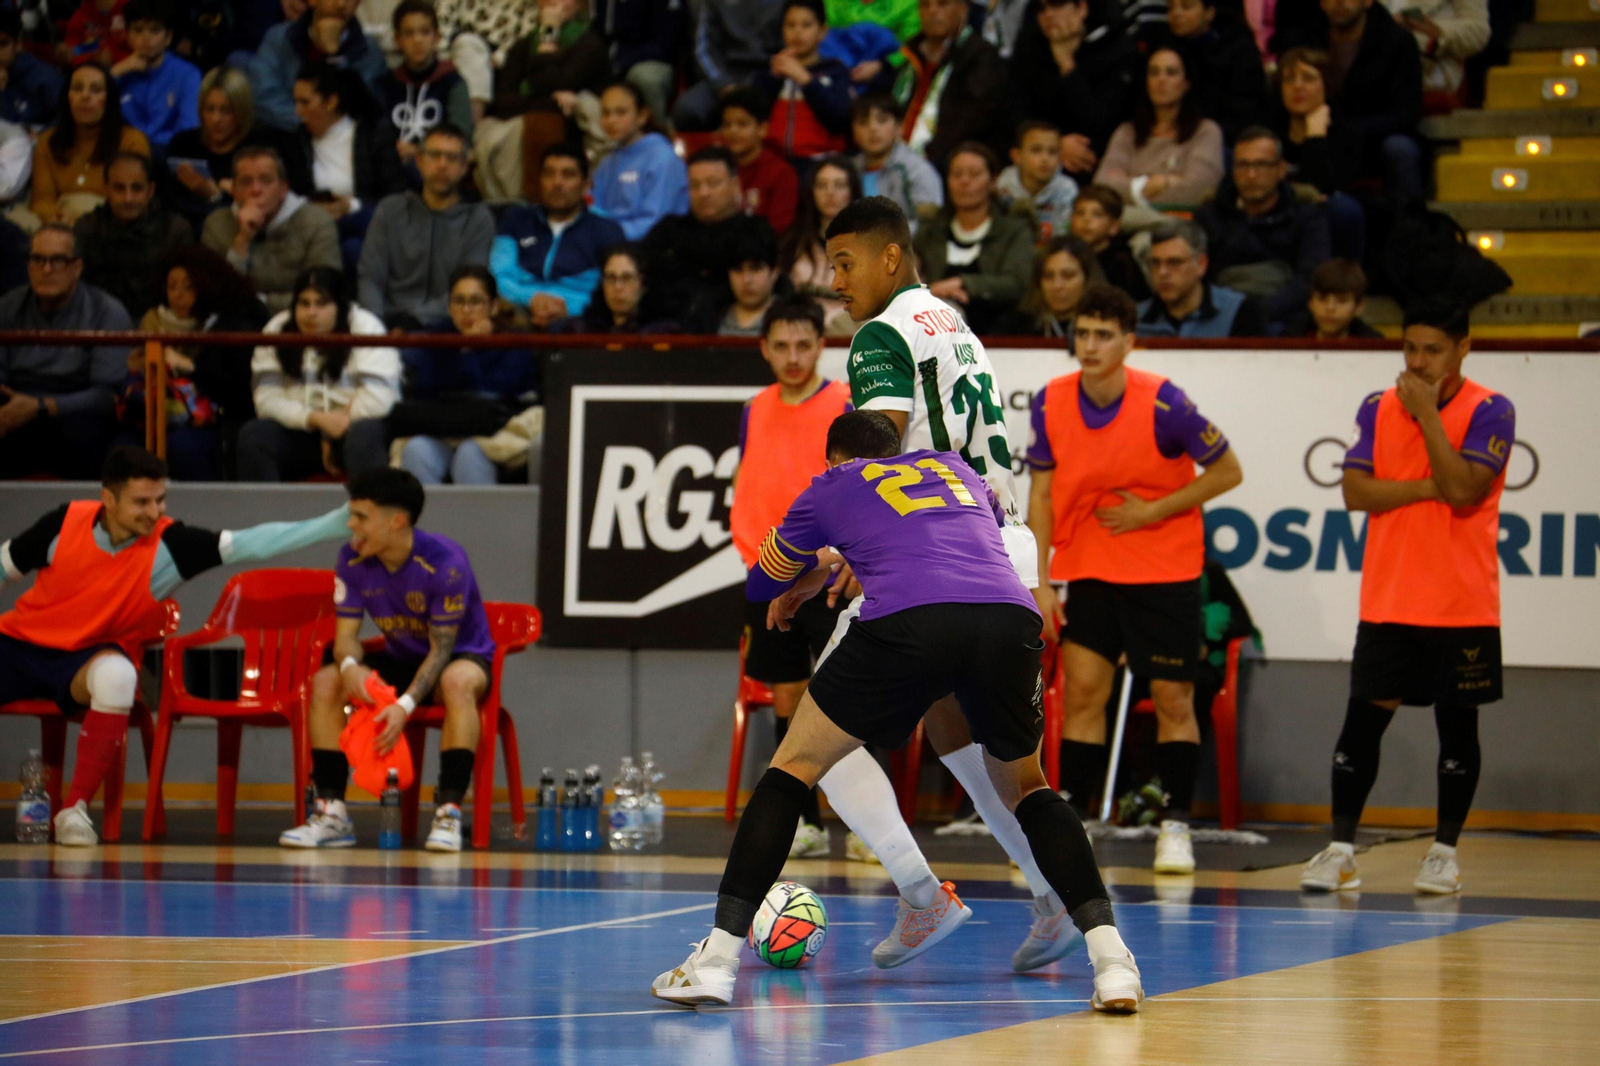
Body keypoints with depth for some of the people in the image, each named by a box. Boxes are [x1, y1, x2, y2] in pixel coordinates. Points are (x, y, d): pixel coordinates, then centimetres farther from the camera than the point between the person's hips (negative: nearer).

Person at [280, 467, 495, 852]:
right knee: (325, 682, -17)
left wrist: (406, 705, -39)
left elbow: (441, 649, -25)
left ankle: (448, 812, -37)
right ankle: (332, 813, -15)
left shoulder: (444, 562, -27)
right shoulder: (353, 560, -11)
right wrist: (350, 666, -34)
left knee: (457, 682, -41)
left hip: (462, 655, -6)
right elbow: (346, 633, -8)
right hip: (402, 658, 6)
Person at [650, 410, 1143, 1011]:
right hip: (1011, 618, 3)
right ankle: (1111, 960, 9)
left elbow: (759, 585, 38)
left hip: (910, 623, -3)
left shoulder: (834, 486, 26)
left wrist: (820, 568, 61)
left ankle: (717, 960, 7)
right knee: (1026, 791, 26)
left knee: (792, 770, 15)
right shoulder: (954, 467, 35)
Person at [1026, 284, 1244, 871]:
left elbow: (1228, 471, -9)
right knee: (1082, 690, -5)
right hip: (1085, 569, 2)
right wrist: (1039, 582, -3)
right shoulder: (1051, 403, -6)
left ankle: (1176, 825, 10)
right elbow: (1041, 495, 2)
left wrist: (1152, 510, -15)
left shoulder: (1162, 402, -17)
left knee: (1172, 698, 0)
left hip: (1165, 571, -2)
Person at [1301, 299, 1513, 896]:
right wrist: (1427, 488, -13)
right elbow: (1355, 490, -4)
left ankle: (1445, 852, 16)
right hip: (1387, 603, 3)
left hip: (1461, 605, -3)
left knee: (1456, 724, 5)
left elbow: (1465, 489, -19)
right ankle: (1341, 850, 3)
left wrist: (1427, 414, -17)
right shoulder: (1378, 409, 6)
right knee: (1364, 718, -1)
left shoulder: (1489, 412, -5)